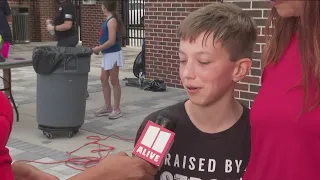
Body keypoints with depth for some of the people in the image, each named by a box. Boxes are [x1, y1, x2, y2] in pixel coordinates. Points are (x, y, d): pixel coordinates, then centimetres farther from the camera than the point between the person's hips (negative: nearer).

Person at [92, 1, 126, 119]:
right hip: (107, 54, 9)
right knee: (103, 79, 12)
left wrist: (98, 49, -13)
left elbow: (111, 41, -22)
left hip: (113, 54, -9)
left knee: (114, 81, -1)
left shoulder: (112, 21, -17)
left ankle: (117, 109, 9)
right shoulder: (109, 20, 10)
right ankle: (108, 107, 21)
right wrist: (100, 48, 5)